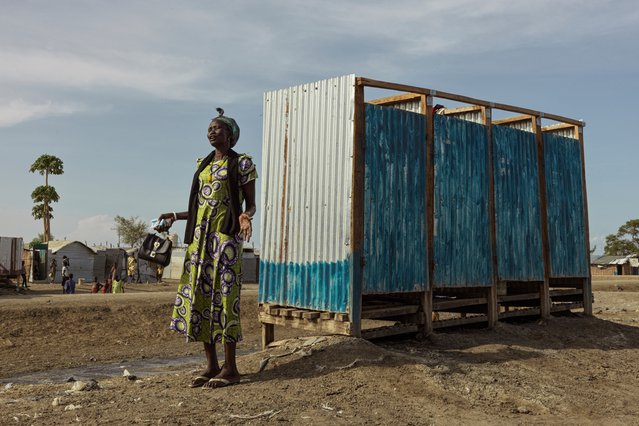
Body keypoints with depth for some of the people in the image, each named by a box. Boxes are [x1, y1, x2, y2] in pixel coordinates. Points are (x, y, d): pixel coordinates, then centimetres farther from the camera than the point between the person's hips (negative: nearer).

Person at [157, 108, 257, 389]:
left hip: (226, 236, -7)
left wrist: (246, 216, -23)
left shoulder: (242, 163, 0)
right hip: (200, 235, 7)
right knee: (198, 296, 3)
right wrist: (175, 217, 16)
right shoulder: (204, 164, 19)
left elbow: (251, 204, -1)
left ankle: (230, 368, 1)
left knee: (223, 296, -8)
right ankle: (211, 364, 12)